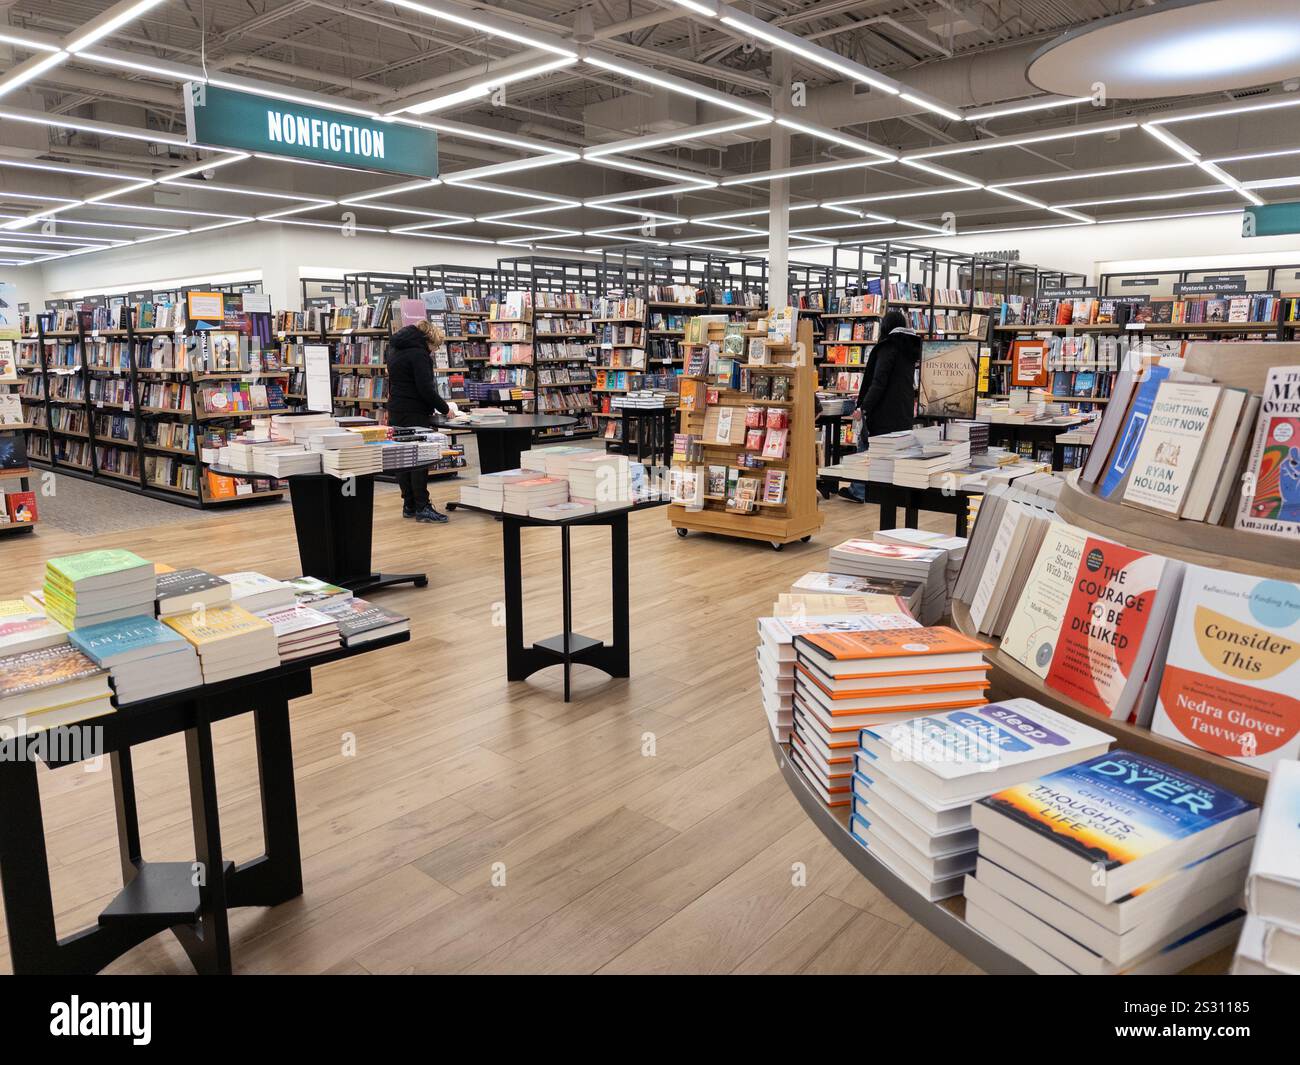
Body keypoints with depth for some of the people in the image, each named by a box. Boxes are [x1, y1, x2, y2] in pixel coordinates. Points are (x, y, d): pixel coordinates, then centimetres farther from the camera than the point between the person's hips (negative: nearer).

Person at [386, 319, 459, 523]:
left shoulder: (395, 351, 17)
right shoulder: (419, 354, -12)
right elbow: (426, 389, -19)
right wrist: (445, 408, -8)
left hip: (396, 412, 9)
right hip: (415, 414, -9)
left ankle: (409, 505, 13)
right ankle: (422, 507, -6)